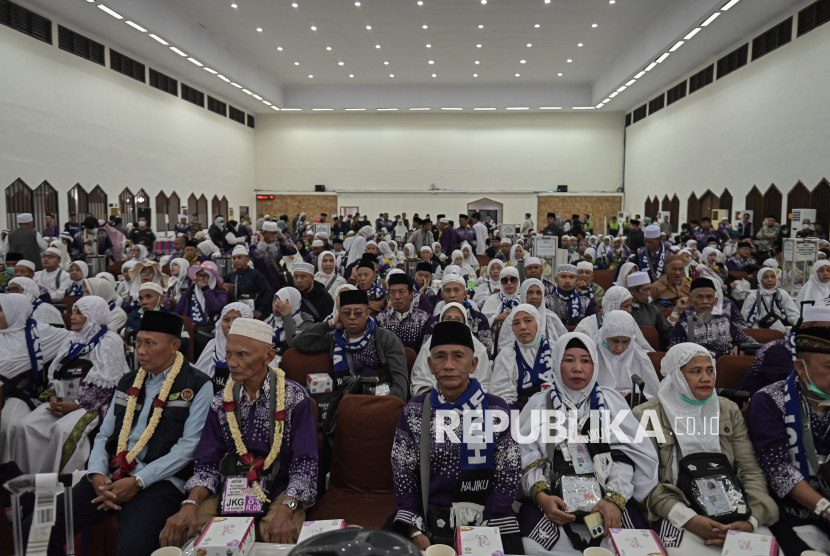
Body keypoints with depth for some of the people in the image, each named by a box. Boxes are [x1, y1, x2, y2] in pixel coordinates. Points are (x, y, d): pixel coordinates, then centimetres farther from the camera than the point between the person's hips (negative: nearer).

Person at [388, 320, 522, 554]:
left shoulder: (496, 410, -3)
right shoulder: (414, 411, 1)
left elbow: (508, 476, -3)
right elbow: (403, 474, 2)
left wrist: (487, 533, -9)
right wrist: (415, 531, -6)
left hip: (484, 517, 0)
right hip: (427, 518, 1)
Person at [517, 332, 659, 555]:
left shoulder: (611, 401, 12)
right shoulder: (539, 404, 10)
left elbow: (624, 454, 3)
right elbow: (526, 457, 2)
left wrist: (616, 499, -12)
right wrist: (540, 496, -14)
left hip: (606, 497, 1)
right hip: (553, 498, -1)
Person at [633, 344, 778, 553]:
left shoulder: (729, 410, 14)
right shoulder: (646, 415, 0)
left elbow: (751, 470, 7)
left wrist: (751, 520, -10)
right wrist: (688, 519, -19)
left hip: (729, 509, 5)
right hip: (678, 513, -5)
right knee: (687, 548, -33)